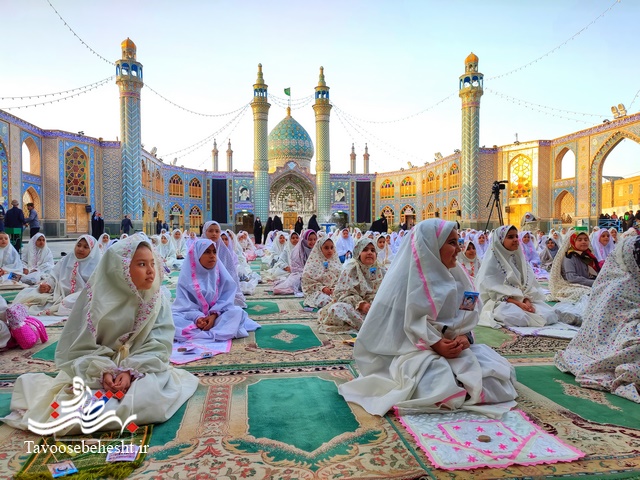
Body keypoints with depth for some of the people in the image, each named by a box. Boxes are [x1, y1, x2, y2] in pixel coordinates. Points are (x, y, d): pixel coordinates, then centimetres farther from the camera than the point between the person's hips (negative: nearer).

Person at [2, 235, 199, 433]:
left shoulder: (157, 300, -7)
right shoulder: (97, 297, -14)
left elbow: (158, 345, -12)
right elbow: (80, 346, -11)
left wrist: (130, 371, -26)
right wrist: (103, 372, -26)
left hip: (142, 369, 1)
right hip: (96, 370, -1)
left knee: (151, 401, -26)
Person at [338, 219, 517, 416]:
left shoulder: (455, 275, 6)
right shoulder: (405, 279, -13)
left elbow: (468, 316, 7)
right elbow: (400, 326, -15)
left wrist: (464, 336, -15)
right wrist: (434, 344, -25)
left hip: (453, 347, 7)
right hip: (414, 351, -6)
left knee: (501, 374, -11)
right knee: (445, 388, -31)